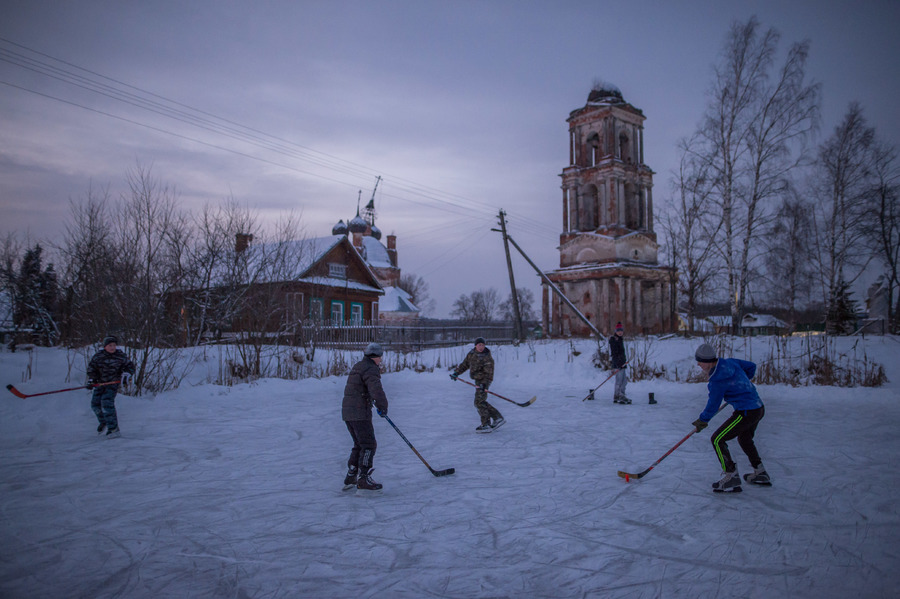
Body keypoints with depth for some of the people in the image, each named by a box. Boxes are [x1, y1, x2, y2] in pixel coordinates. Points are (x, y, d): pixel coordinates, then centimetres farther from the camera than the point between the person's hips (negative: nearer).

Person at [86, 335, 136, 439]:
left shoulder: (120, 356, -7)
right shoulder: (98, 356, -2)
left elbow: (130, 366, 1)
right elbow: (91, 368, 7)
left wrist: (126, 374, -17)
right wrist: (91, 380, -4)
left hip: (113, 383, -4)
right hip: (100, 383, 4)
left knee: (107, 402, -21)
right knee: (95, 404, 6)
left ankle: (113, 429, -20)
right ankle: (103, 421, 38)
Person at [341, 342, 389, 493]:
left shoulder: (357, 367, 19)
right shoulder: (370, 369, -12)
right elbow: (376, 390, -26)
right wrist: (383, 407, -11)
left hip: (347, 412, 9)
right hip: (360, 414, -9)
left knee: (359, 445, 17)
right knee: (368, 445, -5)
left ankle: (350, 479, 21)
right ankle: (363, 481, -7)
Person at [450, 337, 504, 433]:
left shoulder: (487, 357, -16)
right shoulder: (471, 354, 6)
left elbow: (489, 372, -21)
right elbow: (465, 364, 18)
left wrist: (485, 384, -30)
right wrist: (457, 372, 10)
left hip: (484, 381, -8)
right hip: (478, 380, 8)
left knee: (479, 402, -13)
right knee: (481, 403, 11)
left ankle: (486, 425, -9)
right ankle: (498, 418, 18)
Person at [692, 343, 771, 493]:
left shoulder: (717, 381, -20)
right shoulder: (729, 362, 2)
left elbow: (713, 405, -9)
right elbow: (751, 367, 18)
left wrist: (702, 421, 8)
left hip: (746, 412, -10)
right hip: (759, 408, 10)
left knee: (717, 439, -3)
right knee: (744, 438, 31)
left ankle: (732, 477, -2)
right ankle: (760, 474, 38)